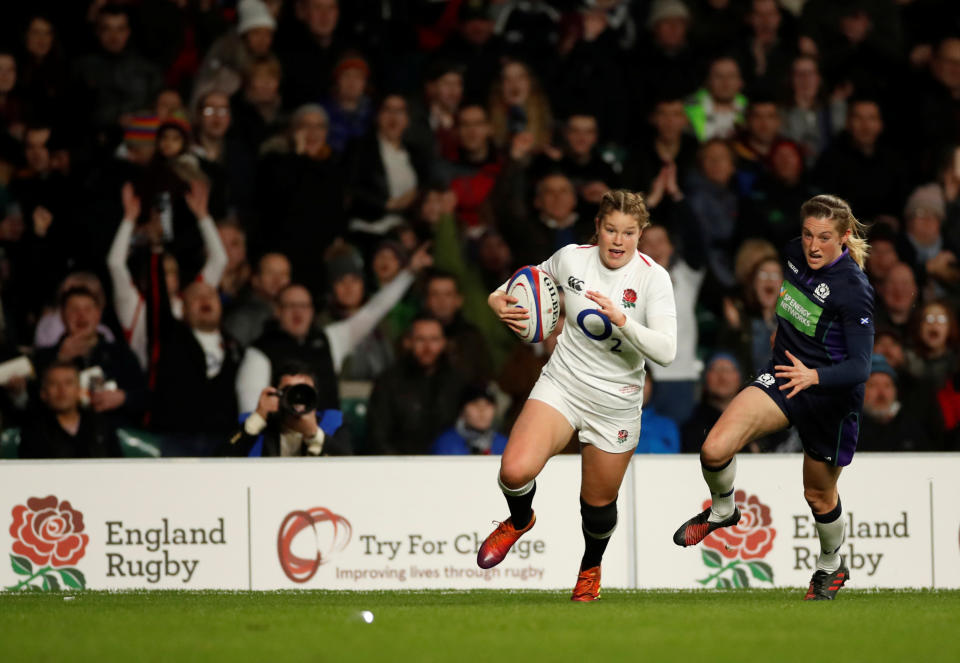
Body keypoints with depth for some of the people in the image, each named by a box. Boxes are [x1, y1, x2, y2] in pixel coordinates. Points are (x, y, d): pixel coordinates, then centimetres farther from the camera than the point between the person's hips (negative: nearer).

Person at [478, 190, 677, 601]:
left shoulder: (653, 277, -14)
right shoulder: (571, 258, -6)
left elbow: (665, 351, -23)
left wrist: (621, 319, -36)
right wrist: (500, 299, -3)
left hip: (616, 404, -1)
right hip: (562, 385, 1)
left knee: (599, 504, 10)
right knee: (515, 470, -22)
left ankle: (590, 568, 45)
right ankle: (519, 520, 14)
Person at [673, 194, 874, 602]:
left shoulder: (853, 289, -25)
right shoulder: (795, 254, -6)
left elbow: (860, 366, -28)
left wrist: (812, 376, -43)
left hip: (831, 396, -5)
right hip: (786, 375, 5)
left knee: (818, 495, 14)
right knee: (715, 449, -16)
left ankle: (831, 565, 44)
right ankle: (722, 510, 15)